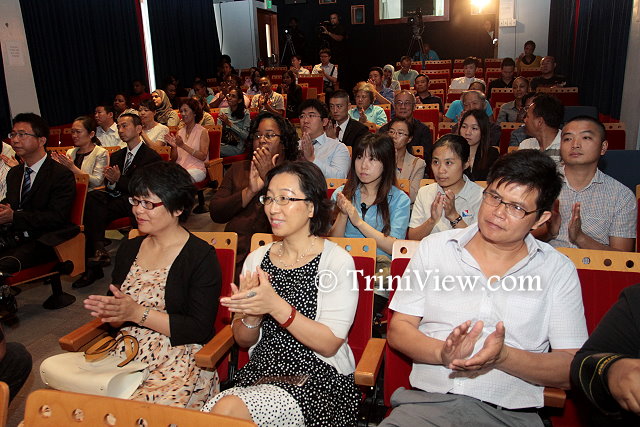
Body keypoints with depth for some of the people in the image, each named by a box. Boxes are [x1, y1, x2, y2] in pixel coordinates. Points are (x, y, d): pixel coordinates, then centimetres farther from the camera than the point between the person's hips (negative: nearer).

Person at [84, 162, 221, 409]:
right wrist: (109, 312, -8)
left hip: (179, 362, -5)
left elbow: (199, 330, -13)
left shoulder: (201, 256, -8)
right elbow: (117, 321, 17)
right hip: (126, 353, 6)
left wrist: (137, 313, -16)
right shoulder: (129, 249, 12)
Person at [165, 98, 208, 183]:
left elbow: (203, 156, -12)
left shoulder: (202, 131, 2)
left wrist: (183, 145, -18)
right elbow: (174, 159, 15)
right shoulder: (179, 132, 16)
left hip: (196, 169, -4)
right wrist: (174, 146, -6)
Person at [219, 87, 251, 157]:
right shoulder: (222, 111, 11)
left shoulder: (245, 114, -1)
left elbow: (245, 136, -9)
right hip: (222, 143, 4)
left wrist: (229, 123, -13)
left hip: (236, 147, -4)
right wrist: (223, 124, -13)